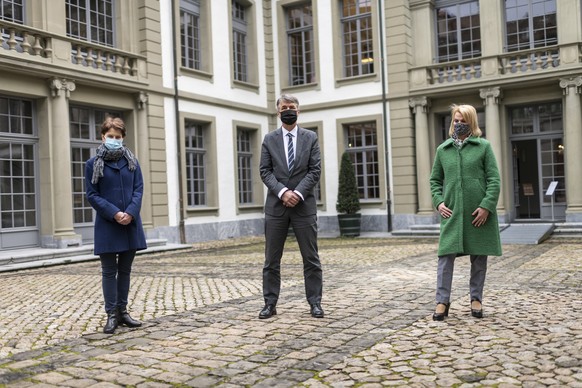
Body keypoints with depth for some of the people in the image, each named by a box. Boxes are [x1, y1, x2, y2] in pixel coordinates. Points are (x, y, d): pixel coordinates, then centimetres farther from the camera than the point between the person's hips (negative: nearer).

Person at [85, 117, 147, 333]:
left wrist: (130, 213, -14)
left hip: (131, 224, 3)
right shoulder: (93, 164, 0)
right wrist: (114, 213, -16)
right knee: (109, 271, 2)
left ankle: (122, 311, 20)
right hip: (107, 225, -3)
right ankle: (111, 315, 9)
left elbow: (138, 189, 3)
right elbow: (92, 195, -4)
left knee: (125, 270, 11)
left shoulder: (132, 162, 8)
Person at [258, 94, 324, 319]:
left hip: (304, 205, -1)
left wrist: (298, 193, -13)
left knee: (311, 258, 3)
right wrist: (282, 192, -14)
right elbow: (265, 171, 1)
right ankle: (270, 303, 12)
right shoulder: (269, 139, 8)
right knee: (272, 259, 4)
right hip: (275, 205, 1)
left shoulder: (310, 138, 7)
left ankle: (315, 303, 12)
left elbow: (315, 170, -1)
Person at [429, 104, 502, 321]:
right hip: (452, 212, 2)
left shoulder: (483, 146, 1)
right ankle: (442, 301, 2)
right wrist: (438, 201, -1)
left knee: (479, 256, 8)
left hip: (479, 212, -1)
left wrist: (486, 206, -12)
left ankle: (476, 299, 23)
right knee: (446, 255, -4)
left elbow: (494, 179, -3)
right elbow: (435, 180, 14)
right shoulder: (443, 149, 9)